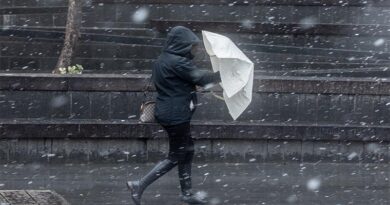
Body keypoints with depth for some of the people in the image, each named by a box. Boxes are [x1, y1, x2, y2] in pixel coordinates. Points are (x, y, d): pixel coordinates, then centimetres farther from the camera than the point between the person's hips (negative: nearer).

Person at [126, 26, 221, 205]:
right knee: (175, 157, -1)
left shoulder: (163, 60, 9)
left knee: (187, 150, 17)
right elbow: (200, 77, -19)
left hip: (167, 112, 10)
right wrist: (222, 75, -7)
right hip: (176, 115, -10)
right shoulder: (178, 62, -21)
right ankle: (139, 186, -3)